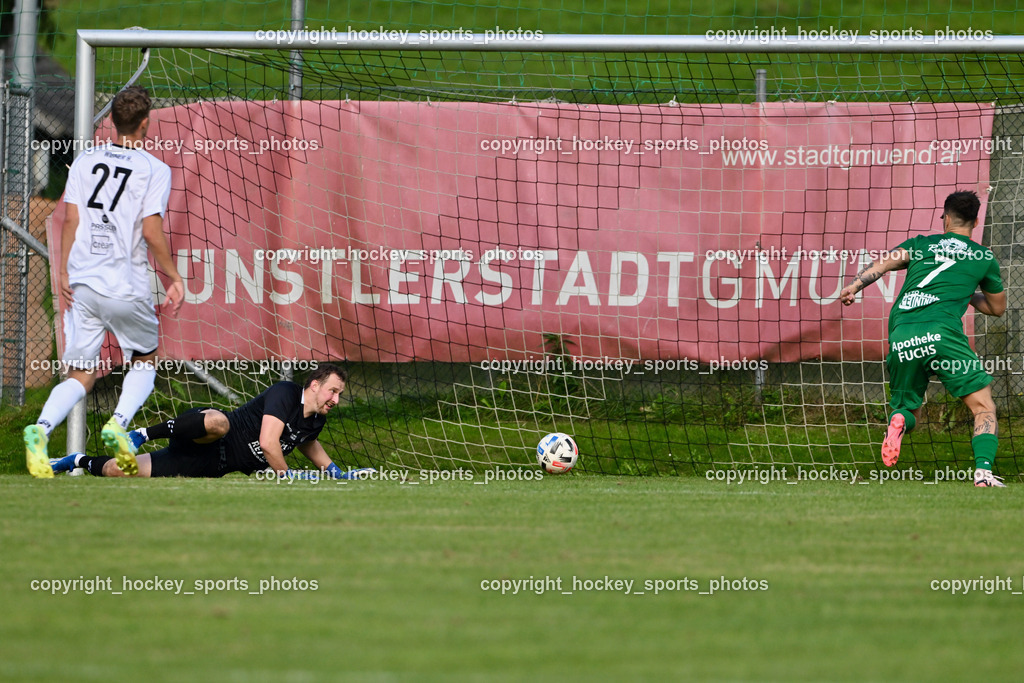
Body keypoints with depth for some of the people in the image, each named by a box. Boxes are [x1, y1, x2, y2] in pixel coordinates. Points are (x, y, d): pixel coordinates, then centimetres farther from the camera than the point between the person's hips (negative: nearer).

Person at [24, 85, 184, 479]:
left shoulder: (85, 161, 8)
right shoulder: (154, 169, -4)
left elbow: (71, 219, 4)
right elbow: (152, 231, -10)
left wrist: (64, 272, 9)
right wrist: (175, 279, -1)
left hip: (82, 284, 3)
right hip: (128, 286, -3)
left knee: (81, 374, 7)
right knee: (144, 361, 18)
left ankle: (42, 428, -20)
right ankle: (119, 421, -8)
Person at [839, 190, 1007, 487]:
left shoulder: (922, 243, 22)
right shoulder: (984, 258, 19)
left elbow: (885, 262, 2)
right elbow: (997, 308, 33)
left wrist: (854, 285, -9)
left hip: (901, 336, 3)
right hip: (941, 332, -3)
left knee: (908, 410, 20)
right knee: (984, 408, 3)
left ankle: (899, 419, -17)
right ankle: (983, 471, -20)